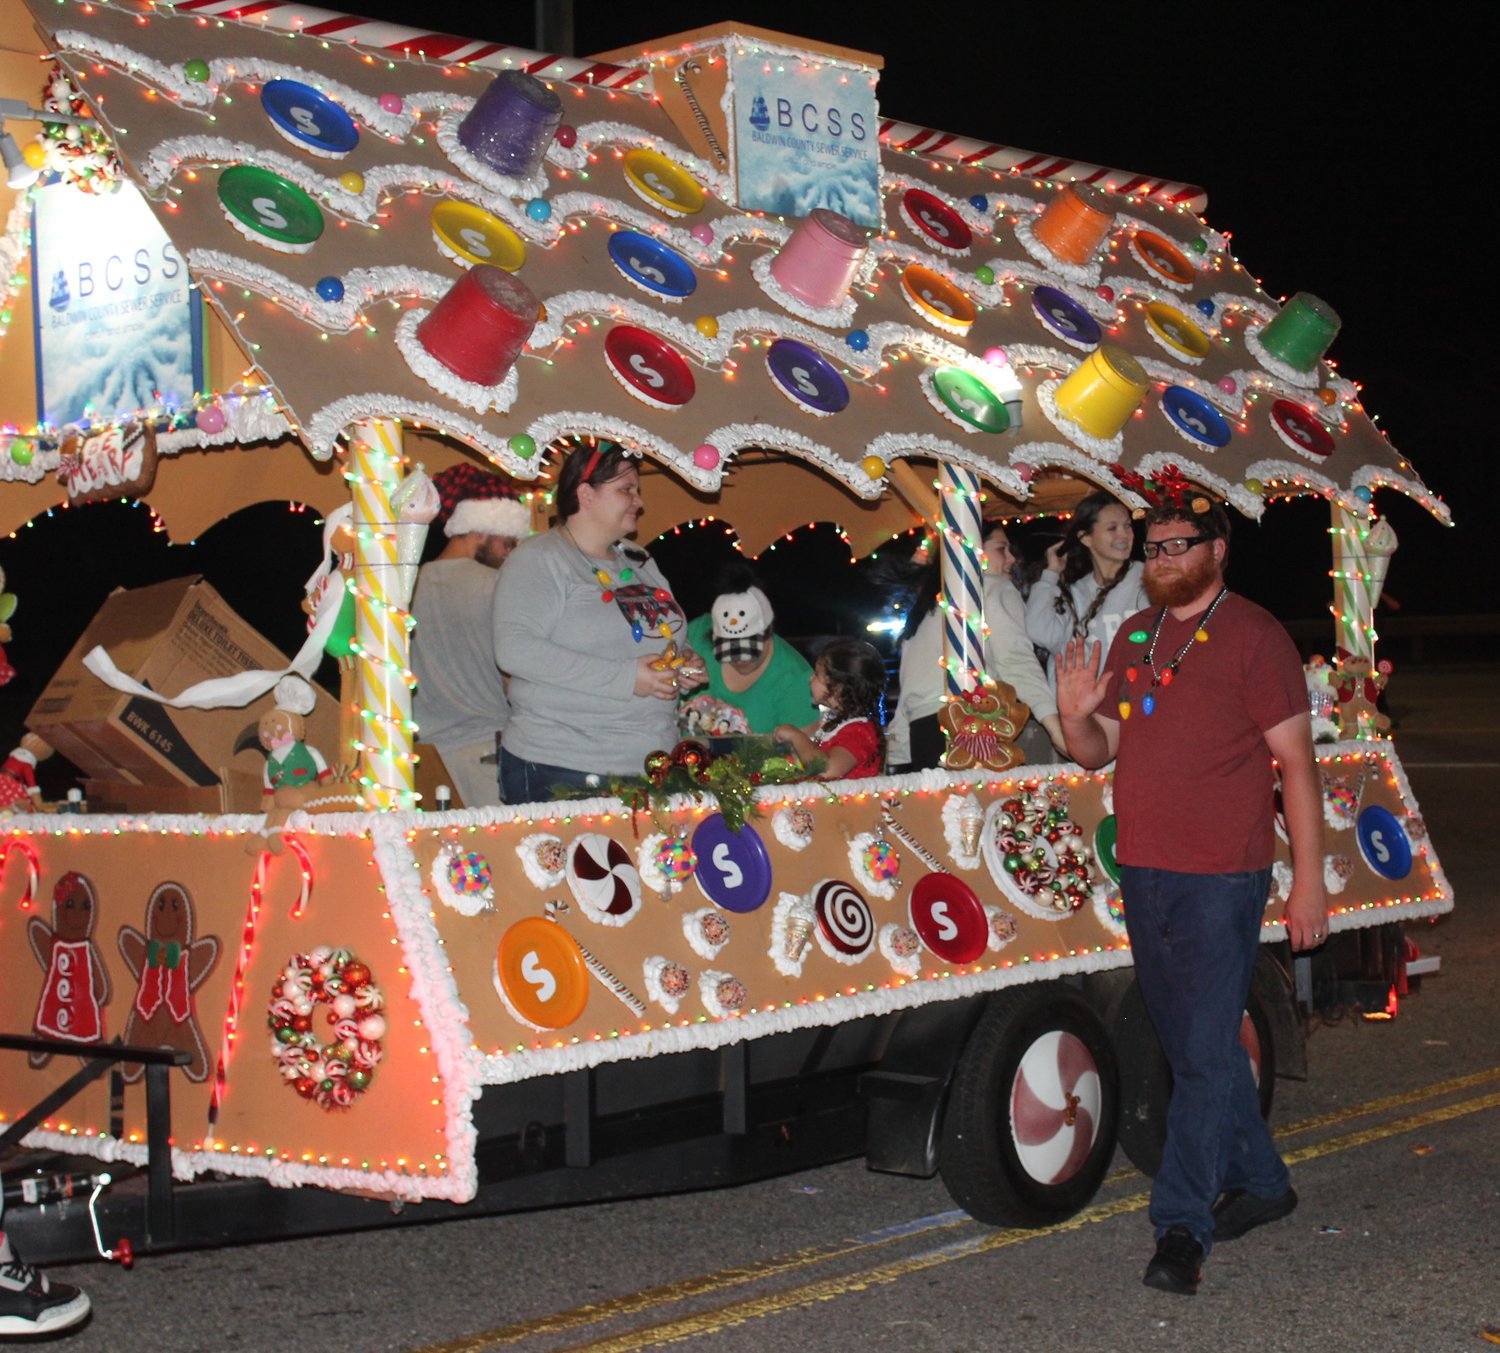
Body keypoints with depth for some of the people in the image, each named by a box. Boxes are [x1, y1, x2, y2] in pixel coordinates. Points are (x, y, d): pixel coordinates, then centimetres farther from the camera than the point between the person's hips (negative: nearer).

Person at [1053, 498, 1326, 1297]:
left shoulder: (1253, 637, -5)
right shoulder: (1133, 637, 14)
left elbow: (1297, 763, -7)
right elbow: (1099, 753, 16)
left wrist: (1309, 880, -11)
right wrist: (1076, 715, -8)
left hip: (1221, 879, -7)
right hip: (1144, 872, 7)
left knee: (1205, 1051, -7)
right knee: (1190, 1042, 15)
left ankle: (1182, 1227, -6)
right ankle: (1258, 1182, 31)